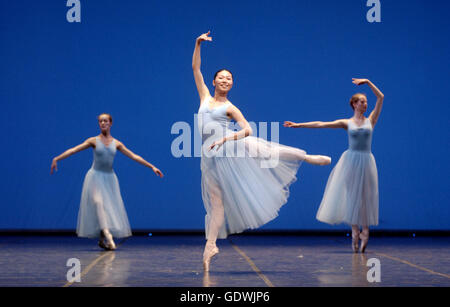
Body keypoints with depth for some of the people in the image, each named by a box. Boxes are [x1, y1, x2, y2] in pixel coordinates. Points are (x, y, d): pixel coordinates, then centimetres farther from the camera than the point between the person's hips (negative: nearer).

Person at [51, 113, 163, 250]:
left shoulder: (116, 143, 5)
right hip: (96, 177, -3)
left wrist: (152, 167, 5)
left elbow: (134, 156, 7)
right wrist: (57, 158, -14)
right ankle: (107, 235, -33)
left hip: (110, 178, 3)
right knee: (98, 203, -22)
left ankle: (102, 240, 14)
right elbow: (73, 150, -4)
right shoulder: (94, 141, -1)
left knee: (111, 208, 1)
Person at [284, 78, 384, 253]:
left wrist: (367, 82, 2)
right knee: (351, 195, 1)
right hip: (351, 160, 0)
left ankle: (365, 231, 7)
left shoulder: (371, 120, 7)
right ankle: (355, 230, 10)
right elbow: (321, 124, 1)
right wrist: (299, 125, -3)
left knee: (365, 196, 0)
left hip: (366, 161, 0)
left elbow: (381, 97, 4)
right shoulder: (347, 123, 4)